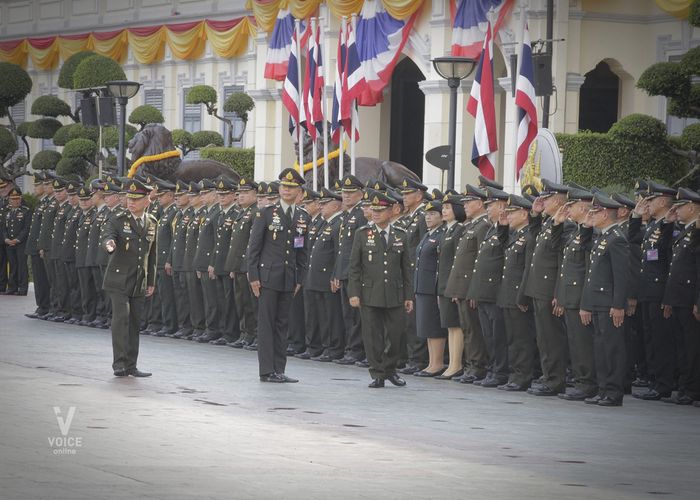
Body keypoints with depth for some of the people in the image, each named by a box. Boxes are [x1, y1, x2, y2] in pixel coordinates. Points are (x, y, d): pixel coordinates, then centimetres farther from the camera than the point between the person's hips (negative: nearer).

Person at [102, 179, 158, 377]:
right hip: (119, 279, -4)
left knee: (134, 322, 7)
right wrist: (109, 244, -47)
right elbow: (107, 235, -22)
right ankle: (119, 363, -15)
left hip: (139, 283, 5)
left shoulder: (152, 223, 9)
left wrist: (151, 282, 16)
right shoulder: (117, 220, -4)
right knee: (121, 317, -16)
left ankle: (131, 365, 13)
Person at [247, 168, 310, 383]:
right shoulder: (266, 213, -3)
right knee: (267, 323, -2)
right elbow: (253, 247, -3)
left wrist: (300, 280, 10)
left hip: (289, 279, 4)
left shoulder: (303, 217, 9)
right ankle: (267, 371, -1)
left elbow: (302, 251, 14)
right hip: (268, 276, -4)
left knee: (282, 324, 8)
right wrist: (253, 276, -8)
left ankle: (279, 370, 11)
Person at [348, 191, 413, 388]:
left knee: (396, 334, 1)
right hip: (370, 295, -1)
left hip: (395, 295, 1)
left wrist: (409, 296, 5)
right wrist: (354, 293, -6)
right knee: (372, 336, 0)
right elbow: (354, 267, 2)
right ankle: (377, 374, 8)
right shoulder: (362, 234, 2)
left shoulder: (401, 235, 7)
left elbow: (407, 268, 9)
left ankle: (390, 369, 20)